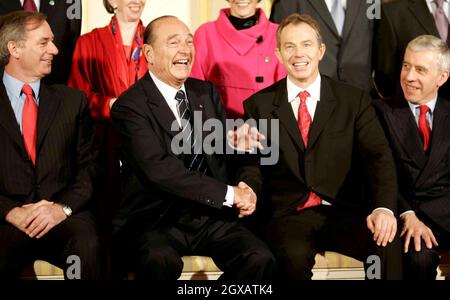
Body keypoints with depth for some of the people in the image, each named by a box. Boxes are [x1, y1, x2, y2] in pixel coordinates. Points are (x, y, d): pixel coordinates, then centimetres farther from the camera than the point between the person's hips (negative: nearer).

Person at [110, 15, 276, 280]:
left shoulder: (207, 92, 14)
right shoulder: (129, 106, -6)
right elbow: (159, 169, -18)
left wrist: (243, 189, -9)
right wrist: (229, 194, -19)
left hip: (211, 214, 5)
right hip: (154, 219, -5)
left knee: (261, 259, -20)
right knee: (160, 261, -37)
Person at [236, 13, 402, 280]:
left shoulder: (355, 100, 7)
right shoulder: (259, 105, 9)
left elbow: (378, 157, -2)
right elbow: (253, 165, 8)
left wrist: (384, 208, -20)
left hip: (343, 210, 1)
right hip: (287, 215, 0)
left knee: (388, 245, -29)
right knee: (294, 256, -34)